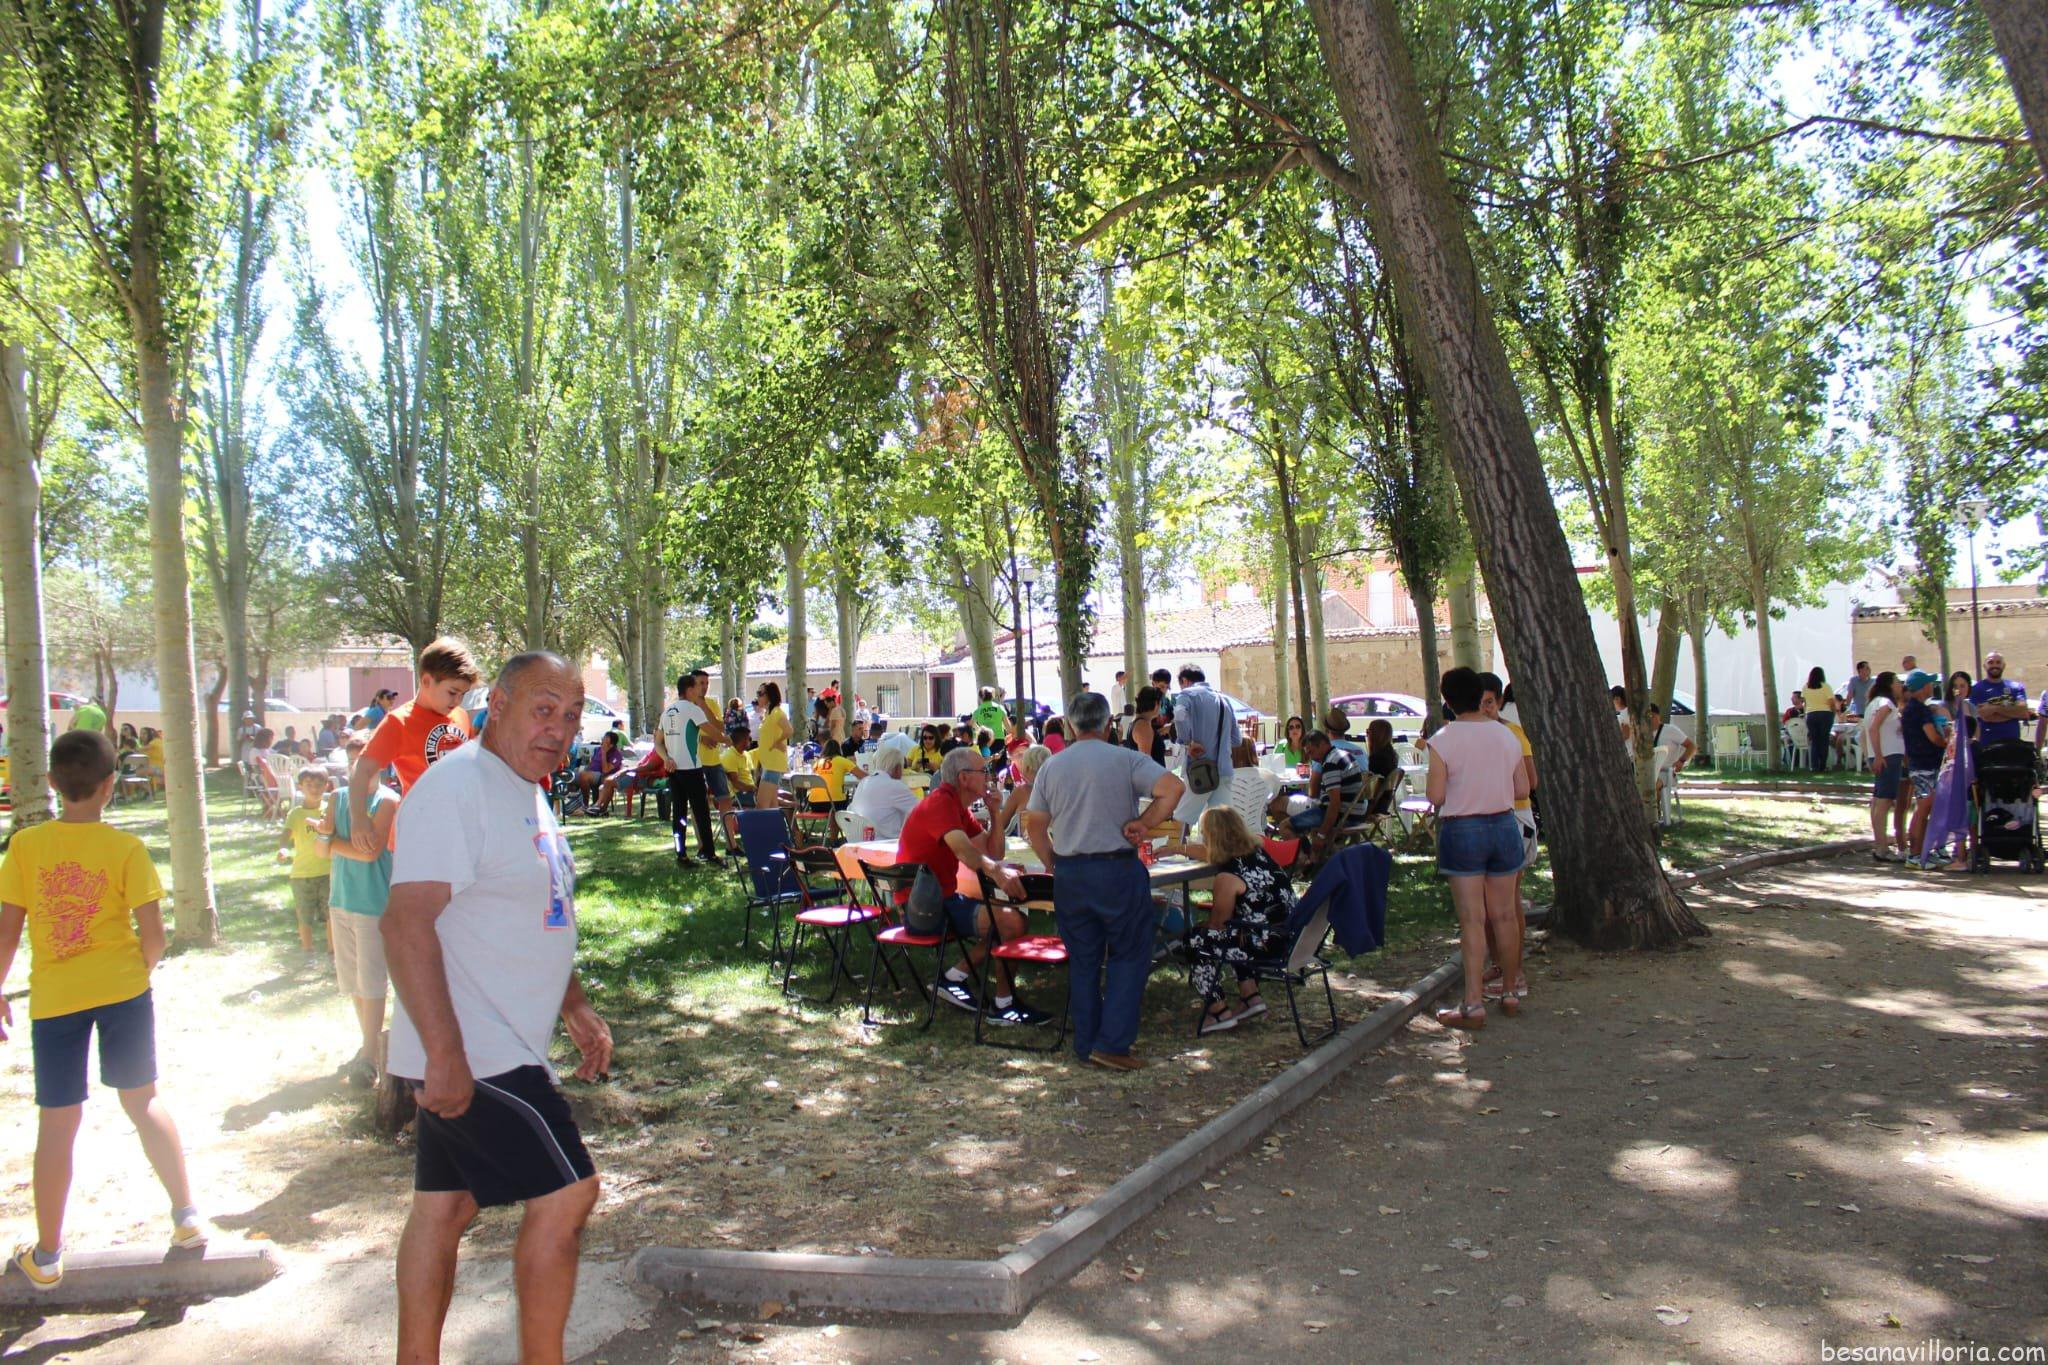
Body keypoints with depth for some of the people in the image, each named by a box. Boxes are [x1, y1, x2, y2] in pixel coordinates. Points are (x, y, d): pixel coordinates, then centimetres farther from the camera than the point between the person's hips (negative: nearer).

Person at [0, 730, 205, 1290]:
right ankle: (187, 1215, 16)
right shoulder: (125, 848, -8)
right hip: (122, 990, 0)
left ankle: (46, 1255, 19)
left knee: (57, 1124, 9)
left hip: (53, 997, 0)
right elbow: (153, 933, -9)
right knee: (142, 1102, 14)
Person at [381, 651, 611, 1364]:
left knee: (446, 1205, 16)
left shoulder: (526, 792, 14)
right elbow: (407, 923, -25)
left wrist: (575, 1008, 22)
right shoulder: (456, 786, -17)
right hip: (469, 1055, -9)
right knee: (565, 1195, -6)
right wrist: (445, 1054, -28)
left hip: (498, 1051, 9)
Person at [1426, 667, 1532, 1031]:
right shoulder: (1506, 736, 3)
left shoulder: (1442, 741, -11)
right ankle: (1511, 992, 25)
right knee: (1504, 913, 13)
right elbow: (1522, 789, 5)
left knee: (1472, 919, -3)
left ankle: (1474, 1004, -3)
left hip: (1462, 830, -4)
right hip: (1504, 826, 4)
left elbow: (1436, 796, -13)